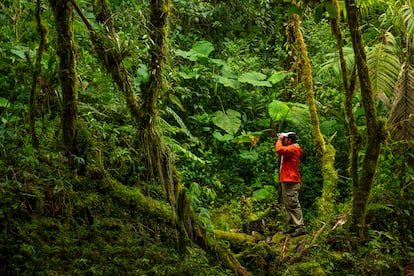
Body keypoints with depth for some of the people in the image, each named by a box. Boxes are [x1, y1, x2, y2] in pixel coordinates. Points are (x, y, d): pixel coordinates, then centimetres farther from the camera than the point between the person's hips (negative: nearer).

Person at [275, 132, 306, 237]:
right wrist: (280, 140, 14)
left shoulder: (293, 148, -14)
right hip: (286, 181, 11)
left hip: (291, 182, -11)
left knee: (293, 205, -12)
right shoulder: (290, 149, 20)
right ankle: (292, 226, 20)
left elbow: (279, 149, -27)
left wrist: (279, 140, -11)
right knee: (288, 205, 14)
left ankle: (300, 227, -12)